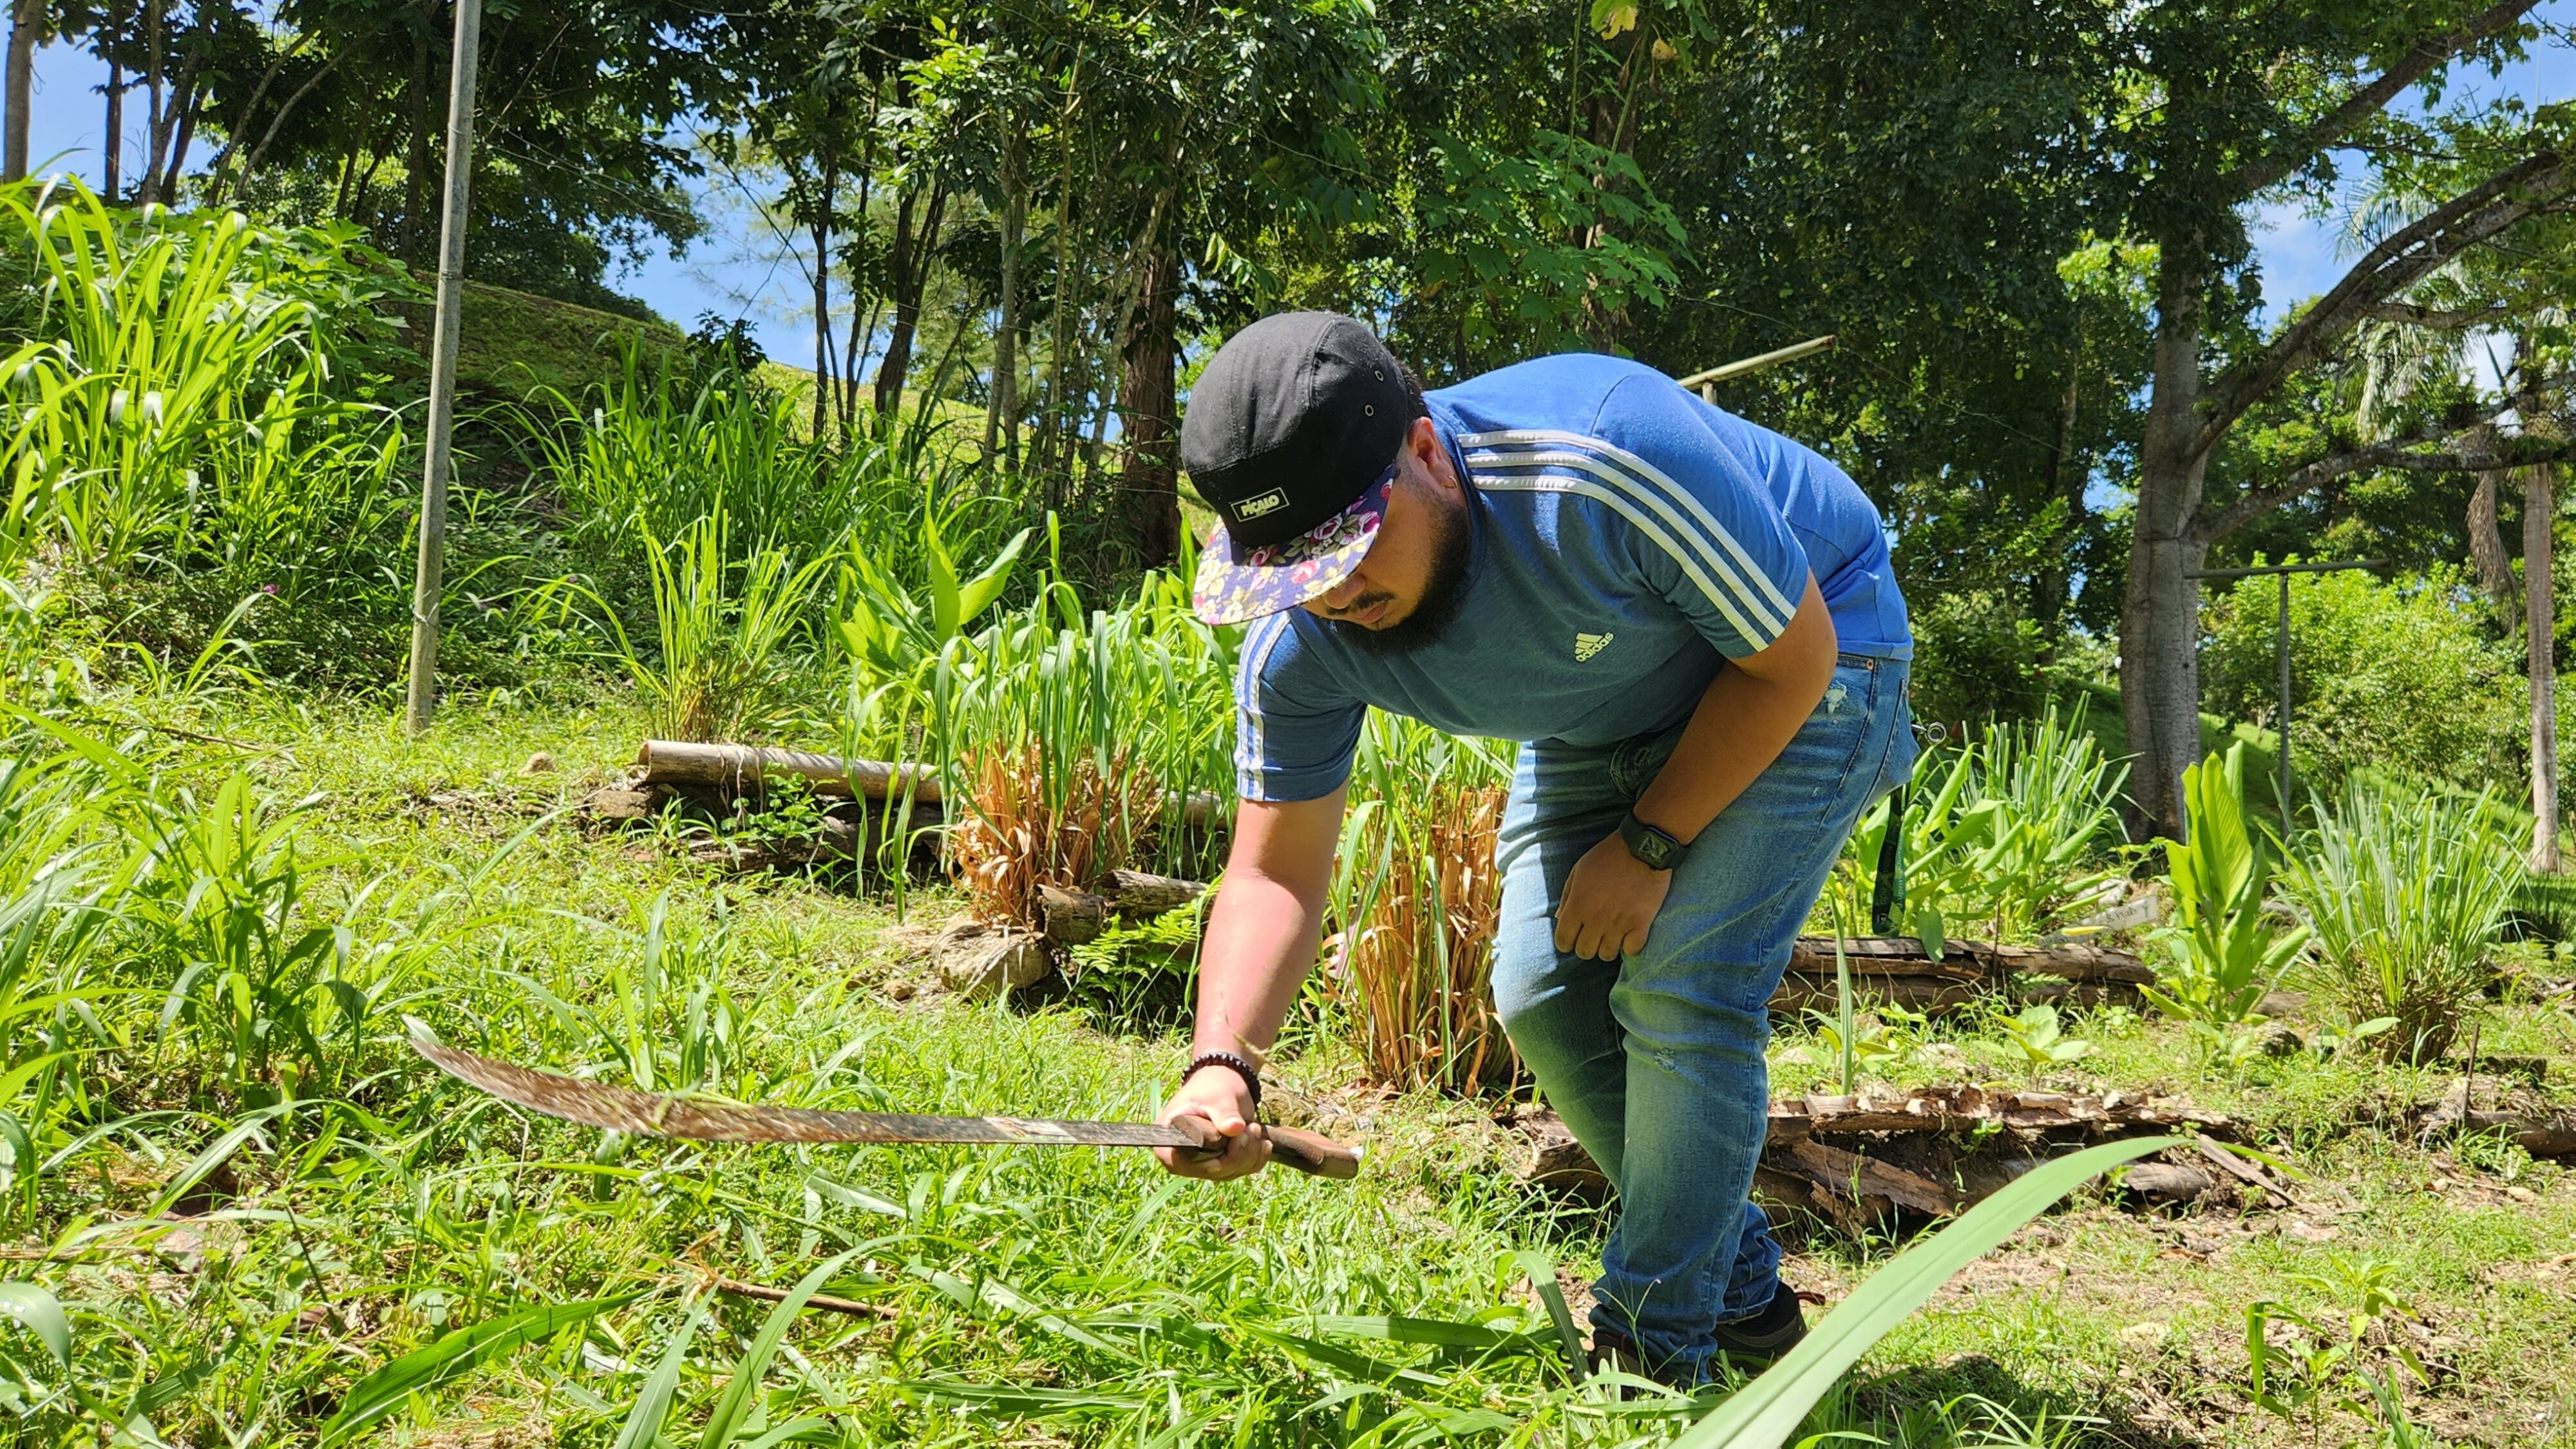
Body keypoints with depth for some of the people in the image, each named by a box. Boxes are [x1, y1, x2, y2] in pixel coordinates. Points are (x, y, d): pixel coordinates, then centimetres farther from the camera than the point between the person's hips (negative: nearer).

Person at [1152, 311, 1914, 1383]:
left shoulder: (1609, 464, -41)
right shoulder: (1302, 642, -24)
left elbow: (1792, 657, -25)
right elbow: (1274, 872, -19)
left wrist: (1647, 849, -21)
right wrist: (1221, 1062, -37)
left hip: (1794, 664, -5)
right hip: (1608, 714, 6)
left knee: (1680, 989, -19)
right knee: (1542, 992, 0)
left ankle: (1654, 1357, -2)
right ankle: (1742, 1296, 19)